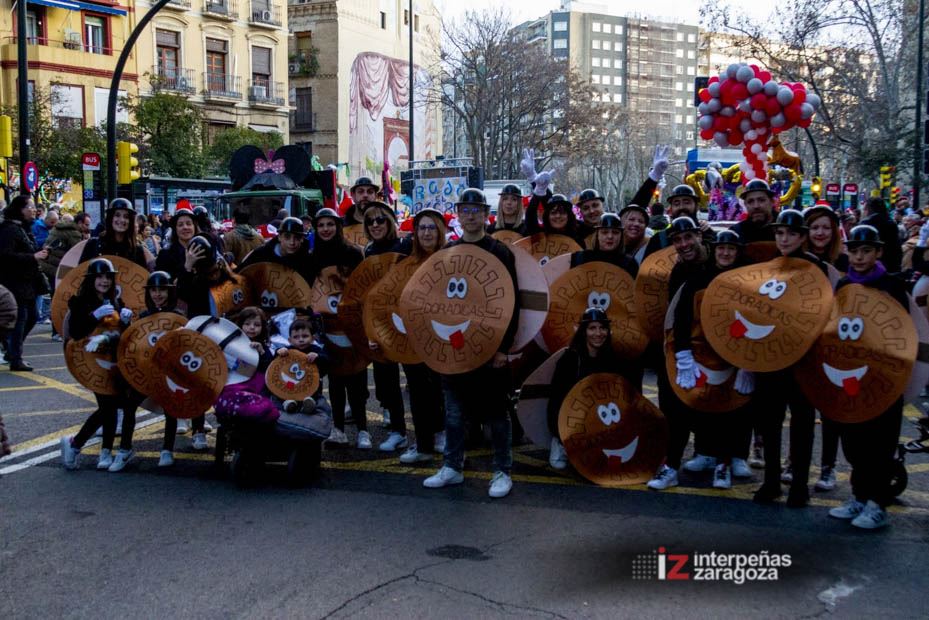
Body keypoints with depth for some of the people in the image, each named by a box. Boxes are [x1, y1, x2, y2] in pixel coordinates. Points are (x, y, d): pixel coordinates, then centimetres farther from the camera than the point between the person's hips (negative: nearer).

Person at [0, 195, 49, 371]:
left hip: (27, 281, 10)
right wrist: (33, 257, -24)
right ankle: (15, 360, 1)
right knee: (20, 319, -6)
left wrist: (40, 253, 8)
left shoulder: (24, 228, 16)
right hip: (15, 282, -10)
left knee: (31, 317, 14)